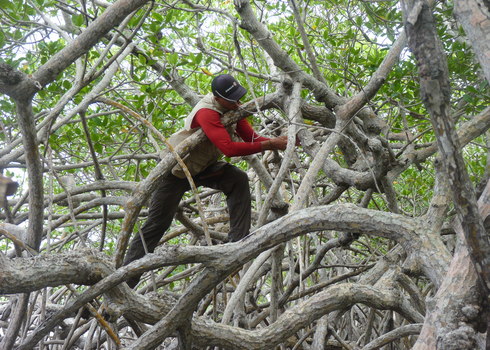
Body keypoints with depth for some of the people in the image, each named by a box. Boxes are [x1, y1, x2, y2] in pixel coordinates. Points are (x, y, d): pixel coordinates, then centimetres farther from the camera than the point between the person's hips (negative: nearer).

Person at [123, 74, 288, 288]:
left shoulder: (233, 109, -5)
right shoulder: (207, 112, -32)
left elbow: (250, 137, -7)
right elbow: (230, 149, -41)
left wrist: (279, 142, -23)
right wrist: (269, 145, -38)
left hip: (203, 167, 7)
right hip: (176, 170, -7)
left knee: (238, 179, -19)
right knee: (157, 224, -6)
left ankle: (239, 241, -18)